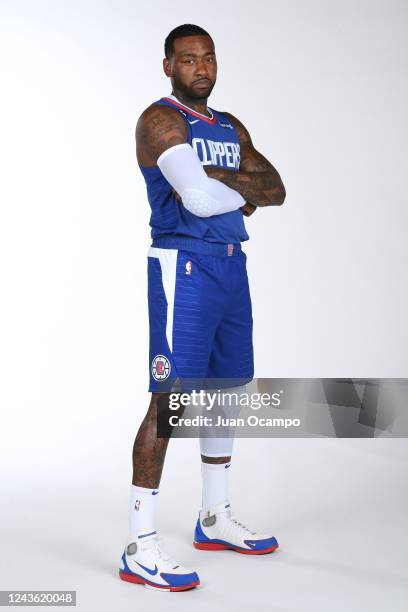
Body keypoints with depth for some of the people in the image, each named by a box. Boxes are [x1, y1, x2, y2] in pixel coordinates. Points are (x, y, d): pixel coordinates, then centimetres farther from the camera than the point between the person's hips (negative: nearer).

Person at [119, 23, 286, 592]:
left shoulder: (230, 127, 18)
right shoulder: (161, 120, -8)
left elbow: (276, 190, 8)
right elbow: (199, 199, -21)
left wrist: (218, 181, -9)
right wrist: (246, 188, -2)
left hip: (231, 266, 9)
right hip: (184, 267, -8)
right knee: (170, 398, -11)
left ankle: (215, 519, 29)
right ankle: (139, 548, -6)